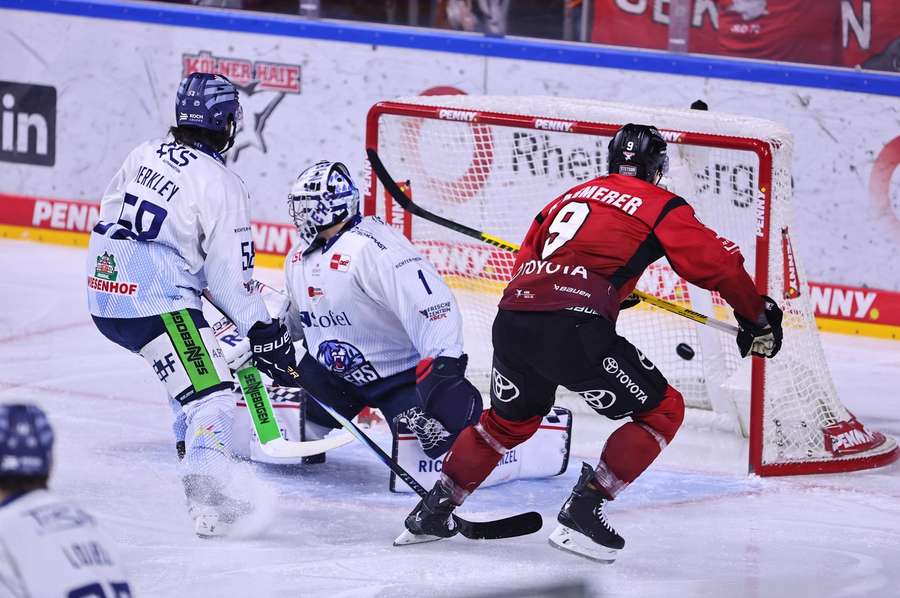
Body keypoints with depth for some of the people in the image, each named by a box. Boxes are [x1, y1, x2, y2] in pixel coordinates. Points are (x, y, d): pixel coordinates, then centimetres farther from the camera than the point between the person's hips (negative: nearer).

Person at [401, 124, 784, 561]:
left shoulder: (572, 195, 28)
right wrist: (758, 317, 18)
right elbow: (717, 262, 5)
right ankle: (583, 510, 0)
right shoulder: (660, 206, 11)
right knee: (662, 410, 9)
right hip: (573, 330, -7)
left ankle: (434, 509, 32)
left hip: (511, 320, 7)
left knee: (510, 420, 32)